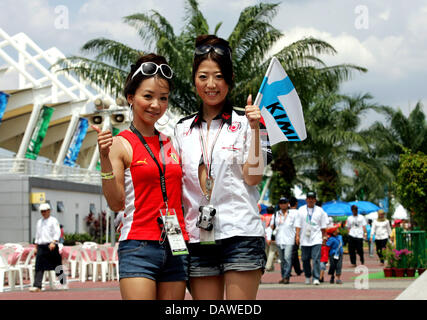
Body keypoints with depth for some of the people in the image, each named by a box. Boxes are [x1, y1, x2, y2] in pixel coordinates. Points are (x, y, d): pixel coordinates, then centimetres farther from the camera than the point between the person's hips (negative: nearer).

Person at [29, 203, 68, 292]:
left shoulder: (53, 220, 0)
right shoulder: (39, 222, 19)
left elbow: (57, 232, -10)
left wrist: (53, 242, -25)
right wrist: (36, 247, 18)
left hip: (51, 246, -5)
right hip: (41, 246, 5)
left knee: (56, 266, 2)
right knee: (39, 267, -8)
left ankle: (64, 284, 16)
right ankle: (37, 286, -13)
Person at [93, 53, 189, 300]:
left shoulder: (170, 143, 14)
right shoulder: (121, 144, -1)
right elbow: (116, 203, -8)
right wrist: (105, 159, -17)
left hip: (175, 248, 5)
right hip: (139, 245, -5)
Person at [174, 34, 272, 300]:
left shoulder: (244, 122, 2)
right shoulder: (183, 129, 14)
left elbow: (253, 177, -7)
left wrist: (255, 129, -15)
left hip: (240, 234, -4)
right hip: (198, 238, 4)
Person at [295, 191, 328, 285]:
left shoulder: (320, 211, 8)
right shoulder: (301, 210, 8)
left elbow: (323, 226, 12)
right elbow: (298, 224, 5)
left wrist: (324, 236, 8)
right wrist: (297, 236, -3)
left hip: (316, 239, -1)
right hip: (304, 239, 1)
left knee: (316, 259, -12)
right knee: (305, 259, 7)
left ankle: (316, 278, -13)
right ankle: (307, 277, 22)